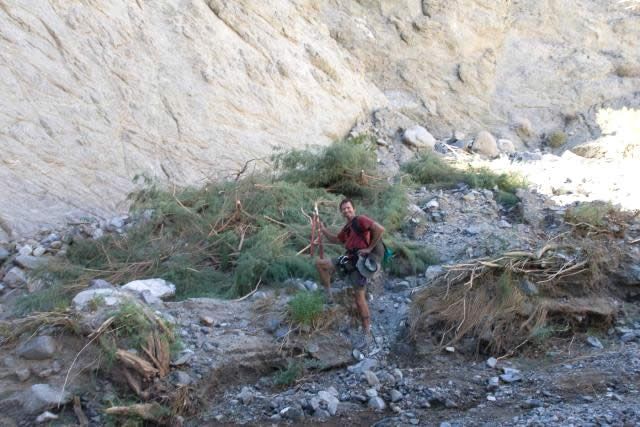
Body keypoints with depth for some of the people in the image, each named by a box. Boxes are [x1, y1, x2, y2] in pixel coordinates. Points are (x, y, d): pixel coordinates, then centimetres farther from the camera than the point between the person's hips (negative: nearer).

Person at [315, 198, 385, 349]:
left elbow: (380, 229, -23)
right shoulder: (347, 227, 18)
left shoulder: (360, 220, -10)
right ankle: (328, 296, 14)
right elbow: (335, 240, 34)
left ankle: (366, 334, 2)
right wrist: (323, 230, 21)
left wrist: (370, 248, -18)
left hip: (359, 261, -9)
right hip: (348, 259, 9)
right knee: (320, 264, 8)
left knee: (360, 298, -7)